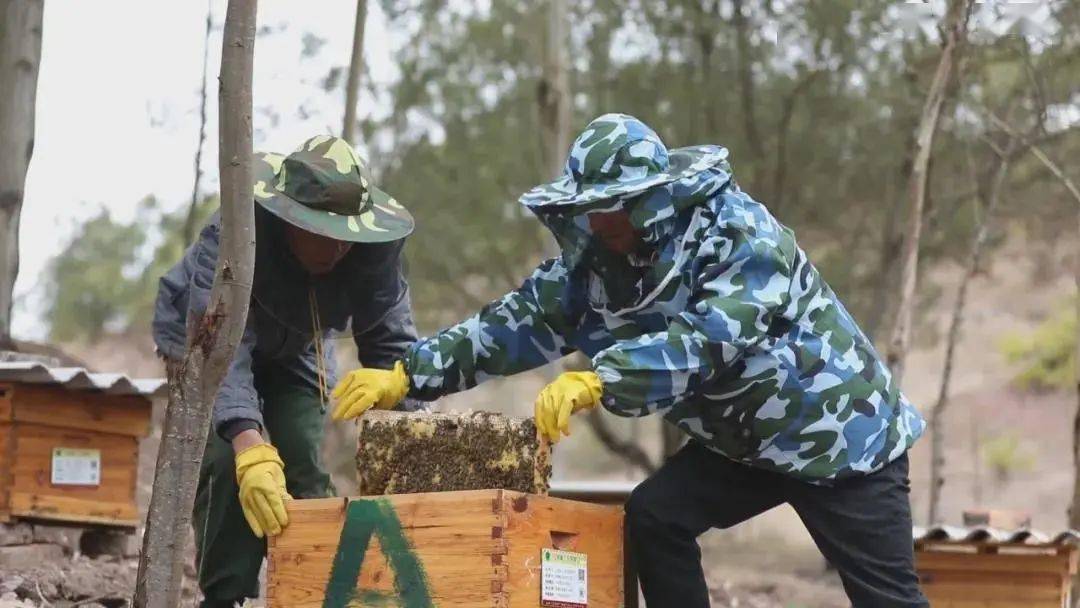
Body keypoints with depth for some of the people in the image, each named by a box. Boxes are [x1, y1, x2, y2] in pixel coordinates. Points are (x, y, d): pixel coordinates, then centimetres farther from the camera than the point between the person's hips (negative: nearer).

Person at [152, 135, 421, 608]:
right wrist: (250, 447, -62)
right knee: (227, 462, -22)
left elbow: (390, 342, -24)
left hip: (292, 351, 4)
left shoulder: (373, 249, -29)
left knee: (307, 472, -6)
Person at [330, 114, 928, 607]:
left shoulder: (742, 236, -28)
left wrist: (596, 382, -53)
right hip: (740, 437, 6)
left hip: (838, 428, -6)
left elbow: (706, 341, -42)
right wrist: (406, 374, -22)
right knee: (652, 517, -12)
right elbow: (520, 321, -12)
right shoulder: (598, 261, -8)